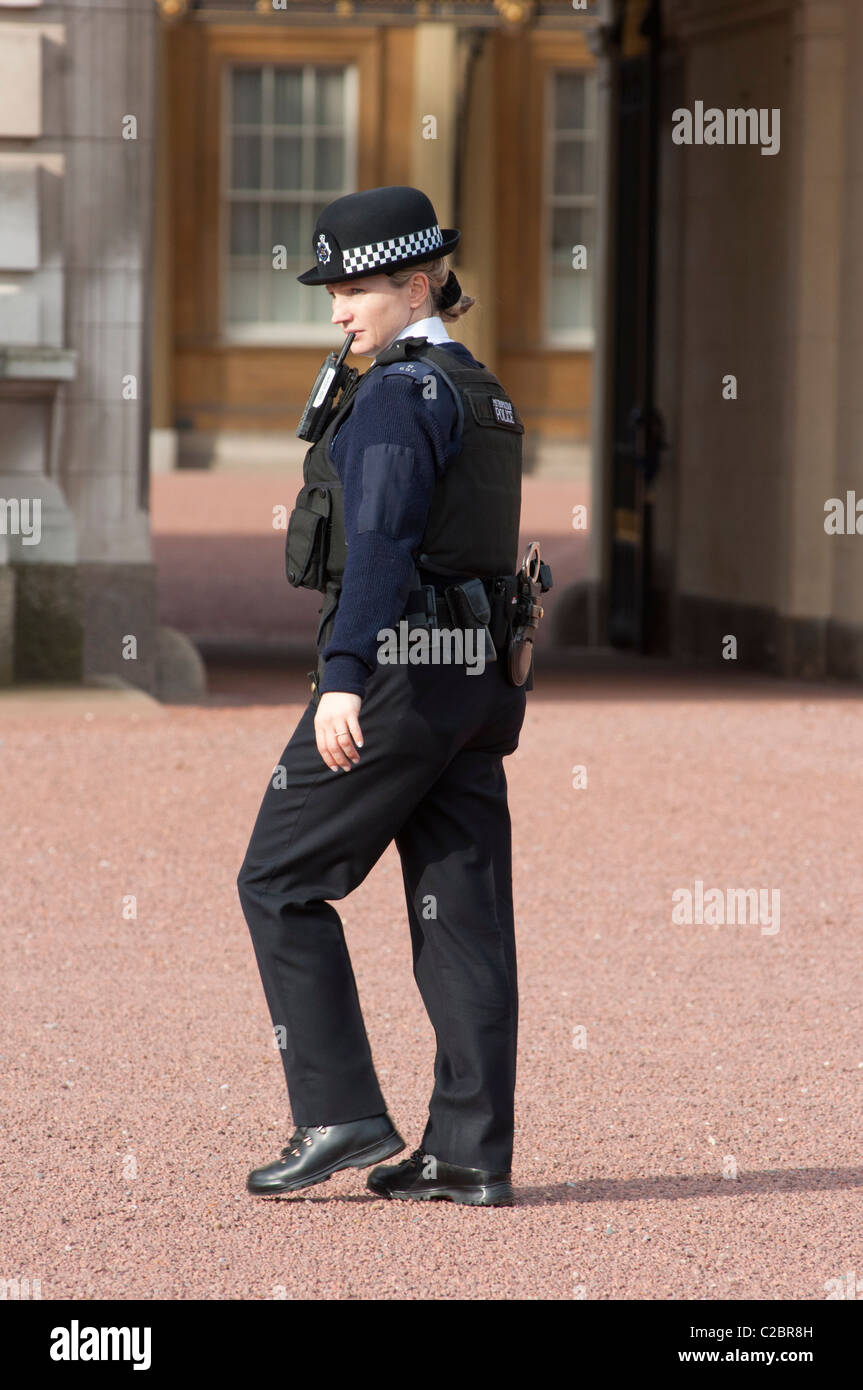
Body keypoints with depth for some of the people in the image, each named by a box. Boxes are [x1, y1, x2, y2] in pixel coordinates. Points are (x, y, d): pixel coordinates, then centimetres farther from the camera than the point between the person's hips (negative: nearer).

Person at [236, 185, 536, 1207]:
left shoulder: (396, 394, -12)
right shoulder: (483, 395, 17)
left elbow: (379, 540, -24)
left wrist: (343, 679, -31)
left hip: (398, 666, -9)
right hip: (478, 670, 9)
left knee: (279, 883, 1)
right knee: (463, 909, 5)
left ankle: (340, 1114, -1)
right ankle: (471, 1154, 5)